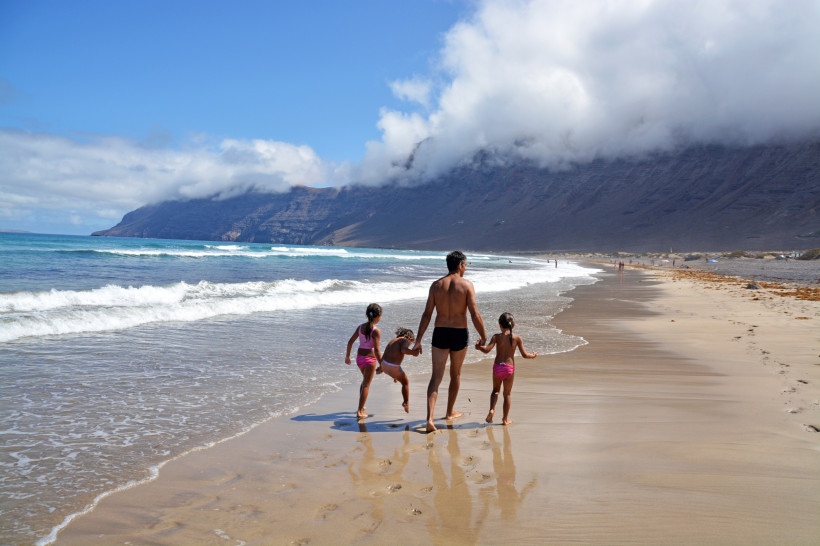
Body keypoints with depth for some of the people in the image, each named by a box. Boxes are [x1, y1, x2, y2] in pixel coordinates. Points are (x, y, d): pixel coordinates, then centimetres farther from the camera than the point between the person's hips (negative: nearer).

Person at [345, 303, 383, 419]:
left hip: (359, 357, 7)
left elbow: (350, 342, 6)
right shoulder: (376, 331, -17)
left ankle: (361, 406, 36)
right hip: (370, 358, -7)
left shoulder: (361, 327, 2)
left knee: (365, 380, 28)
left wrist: (347, 356, 19)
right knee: (366, 384, 3)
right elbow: (377, 350, -21)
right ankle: (360, 412, 1)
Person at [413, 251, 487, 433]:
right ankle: (450, 412, 34)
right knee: (455, 374, 19)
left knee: (436, 377, 1)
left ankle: (430, 418, -13)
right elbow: (475, 315, -11)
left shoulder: (436, 285, 1)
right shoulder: (466, 285, -7)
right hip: (459, 335, -1)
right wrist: (483, 336, 3)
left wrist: (418, 340, 3)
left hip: (440, 334, 2)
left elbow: (427, 315, -1)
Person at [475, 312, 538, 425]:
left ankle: (492, 409, -1)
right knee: (507, 393, 13)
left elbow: (487, 350, -13)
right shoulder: (517, 338, -2)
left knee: (495, 390, 22)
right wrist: (533, 356, 19)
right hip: (509, 368, 0)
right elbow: (524, 355, -2)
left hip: (497, 367, 0)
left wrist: (479, 347, 7)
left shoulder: (497, 337, -5)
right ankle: (505, 419, 16)